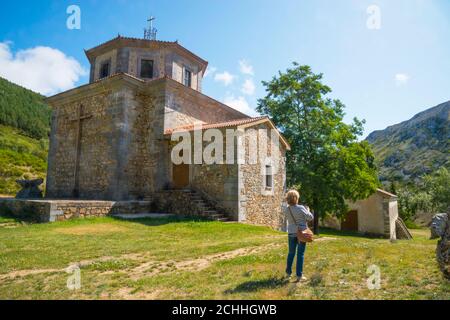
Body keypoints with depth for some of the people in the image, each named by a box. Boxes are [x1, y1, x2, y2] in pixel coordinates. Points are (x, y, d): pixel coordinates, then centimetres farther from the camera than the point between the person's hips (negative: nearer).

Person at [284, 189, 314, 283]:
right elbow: (310, 218, -10)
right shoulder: (301, 208, -17)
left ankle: (288, 272, 27)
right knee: (300, 254, 4)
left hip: (291, 233, 4)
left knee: (291, 253, 17)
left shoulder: (286, 209, -4)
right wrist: (308, 210, 9)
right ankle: (298, 275, 7)